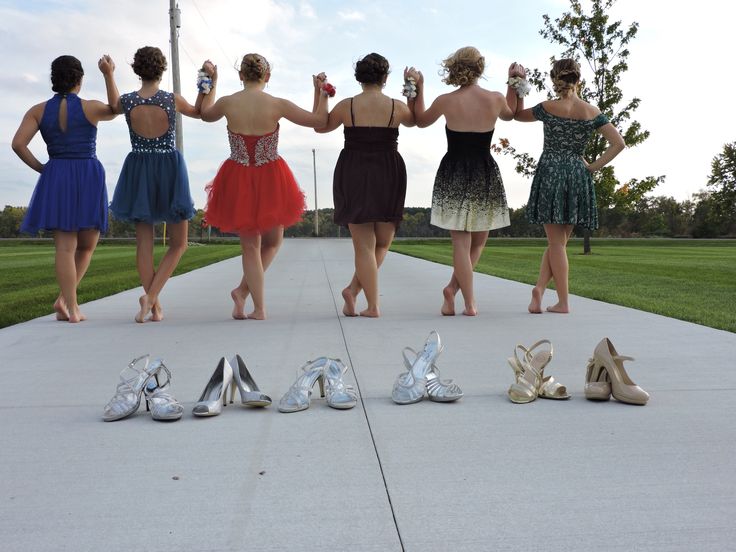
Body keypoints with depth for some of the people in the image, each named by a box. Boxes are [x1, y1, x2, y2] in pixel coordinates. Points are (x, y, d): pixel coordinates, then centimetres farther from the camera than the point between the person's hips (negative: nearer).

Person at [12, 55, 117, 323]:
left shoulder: (39, 110, 4)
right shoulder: (90, 108, -3)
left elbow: (18, 143, -6)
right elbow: (116, 109, 18)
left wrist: (41, 168, 6)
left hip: (55, 179, 3)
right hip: (88, 177, -2)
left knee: (65, 246, 2)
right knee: (87, 245, 11)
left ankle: (70, 306, -5)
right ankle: (65, 300, 1)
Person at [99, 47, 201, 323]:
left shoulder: (127, 101, -3)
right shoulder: (173, 100, -8)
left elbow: (113, 106, 22)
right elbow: (200, 112, 12)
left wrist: (108, 75, 21)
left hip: (138, 172, 2)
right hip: (170, 171, -2)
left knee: (144, 242, 8)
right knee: (179, 243, 9)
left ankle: (155, 307, 8)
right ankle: (151, 296, -8)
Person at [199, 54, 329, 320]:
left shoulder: (227, 103, -6)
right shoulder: (277, 105, -11)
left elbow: (205, 114, 18)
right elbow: (319, 120, -3)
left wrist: (212, 82, 26)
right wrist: (321, 91, 10)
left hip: (238, 181, 2)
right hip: (270, 179, -2)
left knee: (250, 246, 12)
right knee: (273, 240, 21)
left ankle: (259, 307, 11)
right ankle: (243, 290, 12)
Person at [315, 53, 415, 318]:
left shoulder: (346, 106, -3)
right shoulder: (397, 106, -2)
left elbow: (320, 127, 14)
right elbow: (414, 121, 21)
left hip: (353, 177, 1)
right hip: (388, 177, 0)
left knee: (364, 246, 4)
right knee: (383, 242, 16)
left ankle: (373, 306, 1)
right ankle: (353, 289, 4)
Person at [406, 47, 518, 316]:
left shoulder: (445, 101, -6)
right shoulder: (496, 99, -4)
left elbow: (420, 120, 14)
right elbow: (509, 115, 20)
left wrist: (419, 87, 17)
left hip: (453, 175, 0)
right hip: (485, 175, 0)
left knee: (461, 242, 4)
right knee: (478, 241, 18)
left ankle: (469, 303, 4)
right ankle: (453, 288, 12)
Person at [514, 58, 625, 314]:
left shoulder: (548, 108, -4)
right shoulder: (592, 112, 2)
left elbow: (518, 114, 14)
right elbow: (618, 143, -2)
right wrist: (593, 166, 2)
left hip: (550, 173, -2)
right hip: (578, 177, 2)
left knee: (556, 241, 2)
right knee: (559, 240, 13)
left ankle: (563, 302, 1)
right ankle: (540, 287, 1)